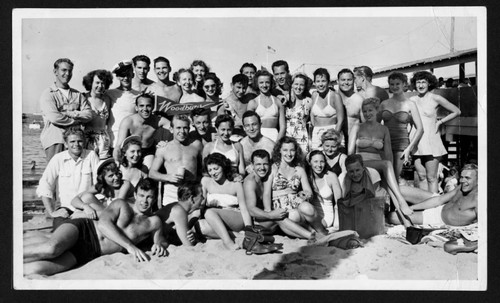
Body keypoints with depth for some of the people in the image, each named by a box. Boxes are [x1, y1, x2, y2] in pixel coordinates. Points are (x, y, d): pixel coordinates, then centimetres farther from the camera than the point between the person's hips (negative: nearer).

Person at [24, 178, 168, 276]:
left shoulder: (154, 222, 14)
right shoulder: (121, 205, 8)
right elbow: (103, 223, -7)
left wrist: (159, 244, -6)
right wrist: (129, 246, -18)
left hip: (88, 253, 1)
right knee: (51, 248, -36)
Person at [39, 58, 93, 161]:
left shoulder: (78, 94, 18)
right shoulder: (48, 94, 3)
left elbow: (88, 114, 5)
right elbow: (54, 118, -12)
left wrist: (70, 113, -9)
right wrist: (77, 121, -3)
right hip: (55, 141, -4)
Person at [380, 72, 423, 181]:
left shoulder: (410, 105, 5)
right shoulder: (384, 104, 11)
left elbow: (420, 129, 3)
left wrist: (409, 148, -5)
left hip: (401, 144, -1)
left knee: (395, 177, -4)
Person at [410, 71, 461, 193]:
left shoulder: (435, 99, -1)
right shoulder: (412, 100, 8)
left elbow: (456, 111, 7)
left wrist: (440, 121, 2)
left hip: (431, 141, -3)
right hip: (416, 142, 3)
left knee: (431, 178, -3)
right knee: (421, 176, 5)